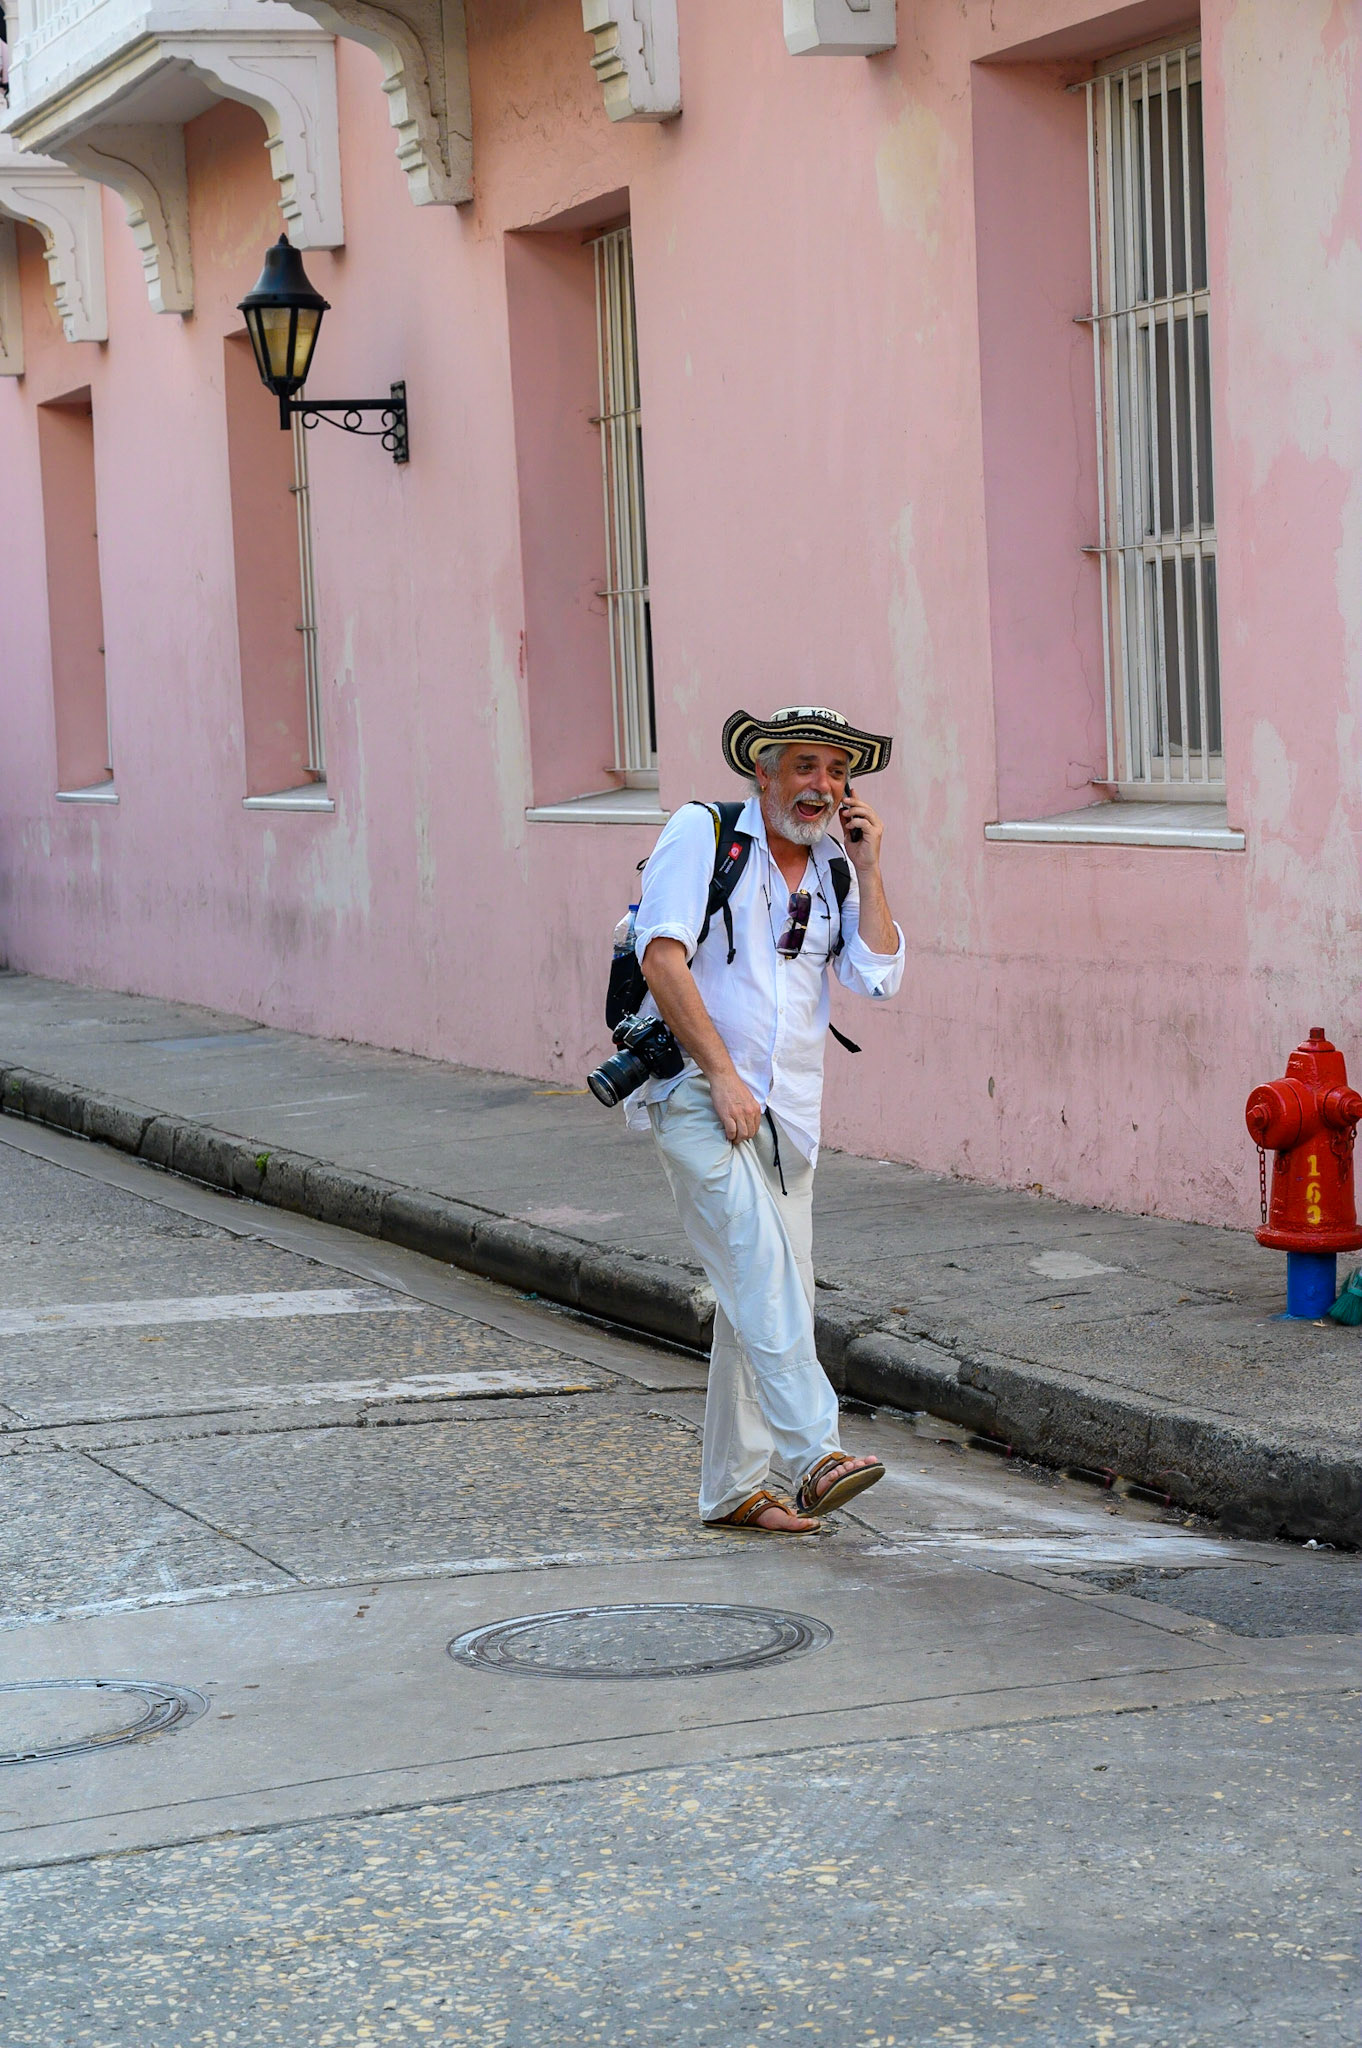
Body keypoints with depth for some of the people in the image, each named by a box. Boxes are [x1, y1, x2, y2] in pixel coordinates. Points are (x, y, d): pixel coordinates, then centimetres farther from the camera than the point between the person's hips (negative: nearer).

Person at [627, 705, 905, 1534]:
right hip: (697, 1093, -7)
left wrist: (867, 868, -1)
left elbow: (880, 976, 3)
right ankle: (814, 1454, -32)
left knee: (772, 1292, 5)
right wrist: (722, 1074, -17)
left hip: (787, 1112, 7)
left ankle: (733, 1489, 13)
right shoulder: (703, 834, -2)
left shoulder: (833, 872, 15)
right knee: (759, 1262, -23)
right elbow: (663, 958, -12)